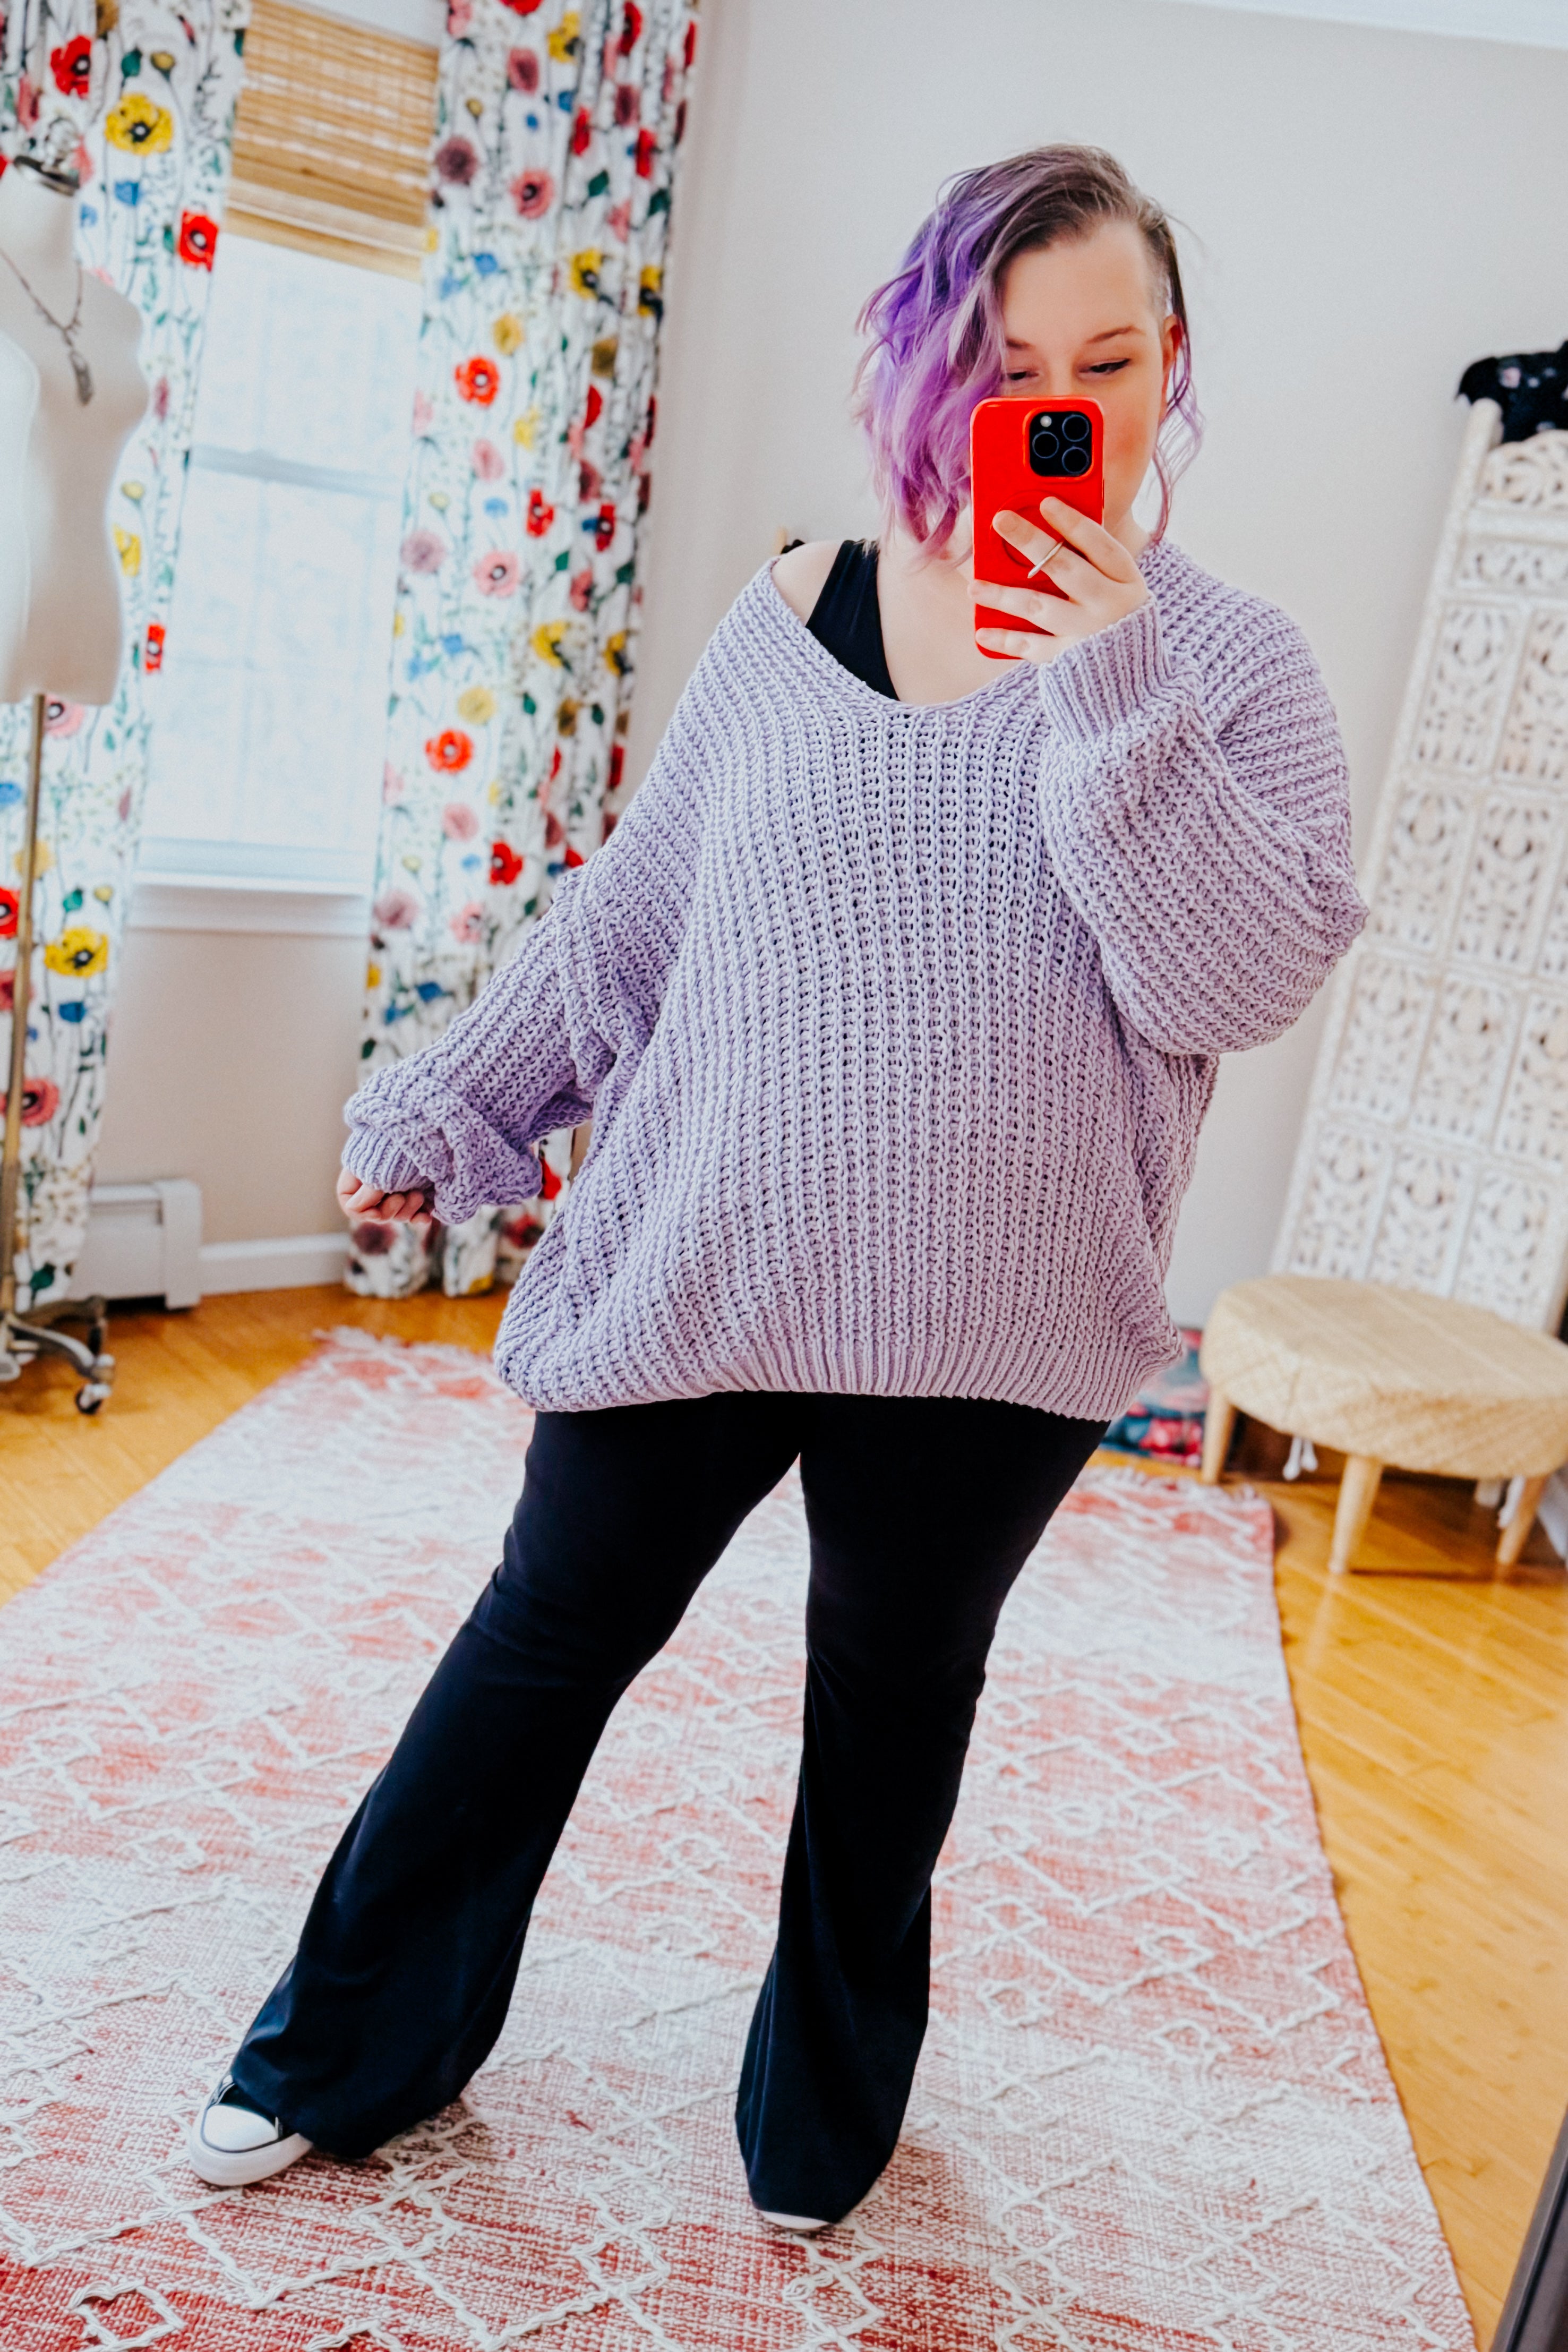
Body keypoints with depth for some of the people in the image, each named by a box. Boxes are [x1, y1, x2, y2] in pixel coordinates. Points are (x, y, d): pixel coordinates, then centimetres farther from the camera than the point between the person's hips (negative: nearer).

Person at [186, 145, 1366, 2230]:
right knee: (548, 1642, 13)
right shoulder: (797, 614, 3)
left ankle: (829, 2115, 44)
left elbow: (1246, 981, -14)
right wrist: (440, 1109, 11)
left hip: (983, 1323, -1)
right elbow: (631, 905, 8)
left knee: (895, 1701, 18)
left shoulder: (1227, 665, -2)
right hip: (695, 1260, 2)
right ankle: (348, 2056, 37)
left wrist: (1115, 694, -21)